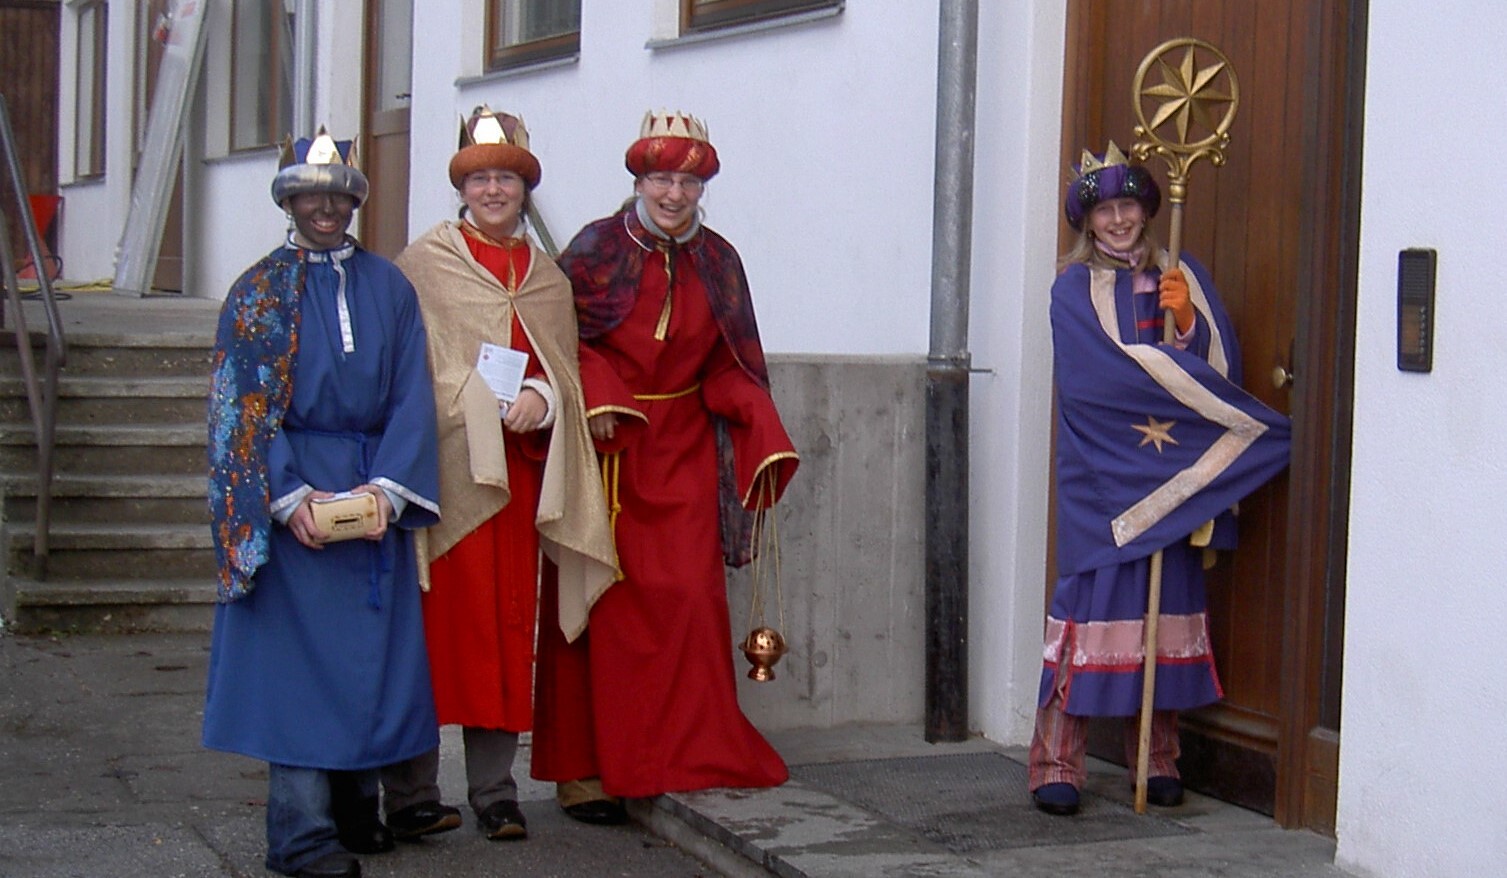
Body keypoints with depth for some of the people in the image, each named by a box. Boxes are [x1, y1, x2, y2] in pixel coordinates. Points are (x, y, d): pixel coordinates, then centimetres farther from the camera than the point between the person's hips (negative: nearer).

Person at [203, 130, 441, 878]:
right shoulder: (260, 291, 3)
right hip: (289, 490, -3)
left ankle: (355, 808, 17)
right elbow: (244, 406, -4)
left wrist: (386, 486, -11)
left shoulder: (388, 287, 10)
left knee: (371, 642, 5)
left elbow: (410, 395, 3)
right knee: (298, 648, -5)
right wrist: (289, 496, -16)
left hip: (375, 487, 3)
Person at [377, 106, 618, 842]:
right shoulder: (423, 265, 4)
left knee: (507, 626, 4)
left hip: (517, 470, 4)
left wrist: (540, 398, -6)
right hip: (439, 468, -4)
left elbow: (566, 374, 16)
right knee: (432, 620, -5)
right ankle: (410, 792, 2)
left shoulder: (549, 281, 16)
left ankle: (495, 791, 11)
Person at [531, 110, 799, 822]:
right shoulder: (595, 249, -2)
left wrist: (763, 439, -2)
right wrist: (596, 399, -16)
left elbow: (732, 364, 11)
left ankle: (688, 755, 7)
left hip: (683, 453, 3)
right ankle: (585, 767, 4)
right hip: (602, 447, -3)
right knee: (598, 600, -3)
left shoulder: (717, 261, 8)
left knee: (688, 597, -3)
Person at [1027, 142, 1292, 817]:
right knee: (1093, 599, -8)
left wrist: (1186, 319, -14)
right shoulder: (1074, 288, 1)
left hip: (1177, 473, 4)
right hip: (1103, 474, -4)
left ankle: (1158, 760, 11)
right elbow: (1110, 371, -13)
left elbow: (1223, 363, 6)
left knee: (1169, 603, 4)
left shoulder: (1184, 277, 14)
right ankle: (1057, 763, -3)